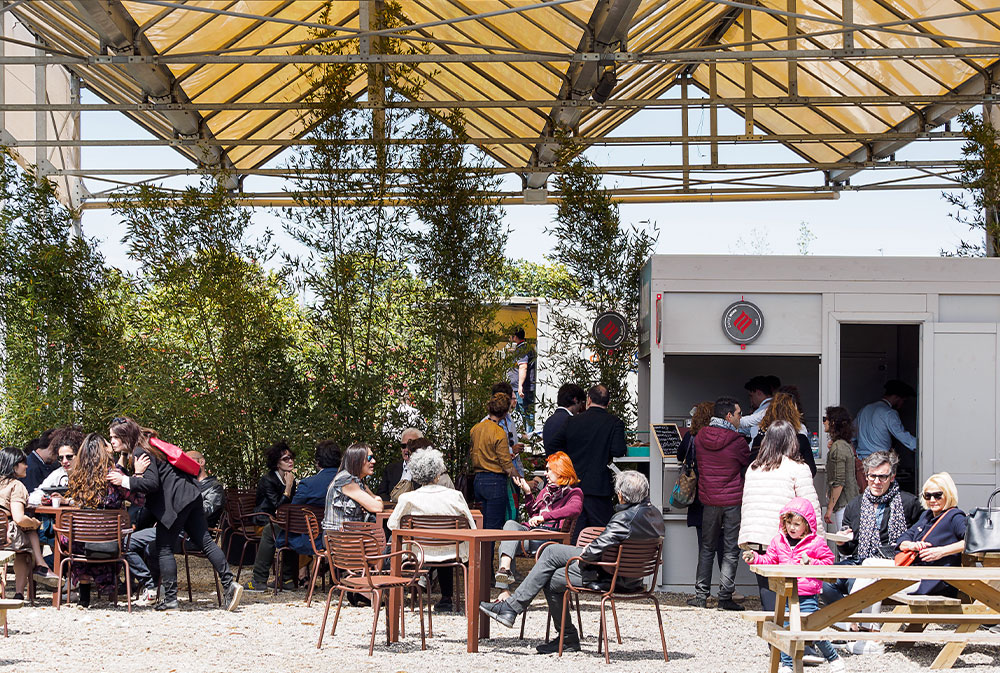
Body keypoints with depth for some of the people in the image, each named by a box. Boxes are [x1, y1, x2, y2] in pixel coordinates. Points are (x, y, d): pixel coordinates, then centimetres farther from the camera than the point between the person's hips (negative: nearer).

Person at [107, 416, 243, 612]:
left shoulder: (140, 452, -11)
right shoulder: (148, 446, 19)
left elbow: (152, 483, -20)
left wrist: (125, 481, -16)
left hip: (174, 502, -10)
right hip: (190, 495, 10)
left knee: (164, 548, 0)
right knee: (205, 541, 7)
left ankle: (170, 599, 1)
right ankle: (229, 584, 0)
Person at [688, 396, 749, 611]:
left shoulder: (700, 438, 1)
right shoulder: (737, 441, -13)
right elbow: (749, 466, 0)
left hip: (708, 499, 4)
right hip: (733, 500, -4)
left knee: (706, 548, 13)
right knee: (731, 551, 3)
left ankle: (701, 595, 12)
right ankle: (725, 596, 1)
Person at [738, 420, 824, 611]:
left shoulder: (753, 468, 15)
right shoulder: (798, 468, -2)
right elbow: (811, 507, -3)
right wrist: (818, 537, 2)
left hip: (754, 540, 5)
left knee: (766, 593, 8)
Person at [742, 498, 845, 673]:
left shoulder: (816, 542, -4)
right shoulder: (778, 541, 8)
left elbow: (828, 562, 1)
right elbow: (770, 560, 14)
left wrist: (811, 563, -14)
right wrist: (755, 558, -2)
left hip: (807, 597, -4)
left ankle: (833, 658, 13)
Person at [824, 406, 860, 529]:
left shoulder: (838, 447, -16)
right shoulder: (847, 445, 13)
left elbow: (839, 482, -19)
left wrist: (830, 509, -16)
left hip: (843, 506, -9)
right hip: (851, 503, 9)